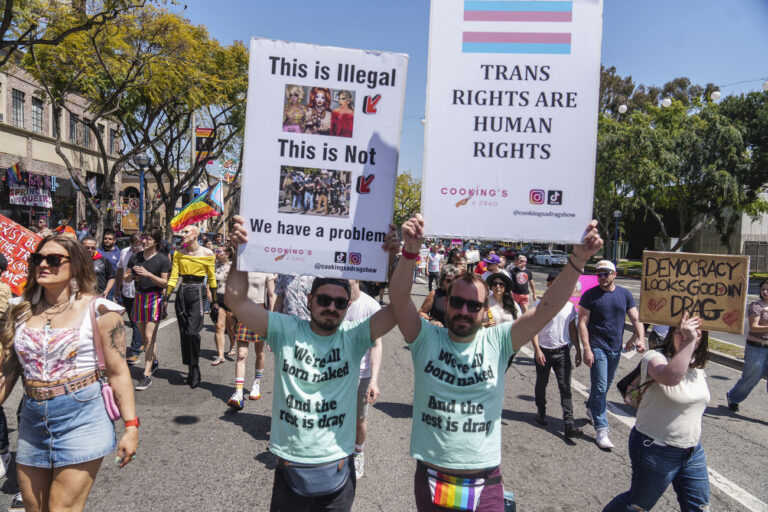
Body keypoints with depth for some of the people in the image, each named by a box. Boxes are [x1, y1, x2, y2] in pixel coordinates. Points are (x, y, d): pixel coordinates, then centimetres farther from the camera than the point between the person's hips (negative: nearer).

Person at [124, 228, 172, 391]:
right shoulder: (135, 258, 11)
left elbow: (165, 283, -9)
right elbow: (126, 278, 16)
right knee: (144, 336, 14)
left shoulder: (162, 260, -5)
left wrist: (148, 274, -19)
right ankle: (154, 361, 35)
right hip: (139, 297, 6)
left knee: (149, 337, -10)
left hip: (154, 298, -6)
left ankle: (147, 375, -8)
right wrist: (133, 276, -7)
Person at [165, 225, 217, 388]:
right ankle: (191, 369, 17)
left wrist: (214, 301, 6)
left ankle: (195, 369, -1)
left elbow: (211, 279, 4)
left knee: (192, 332, -14)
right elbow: (173, 277, 6)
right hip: (182, 293, 5)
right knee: (184, 333, 6)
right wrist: (166, 297, -3)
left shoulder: (207, 254, -2)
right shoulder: (179, 254, 8)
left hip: (197, 293, -4)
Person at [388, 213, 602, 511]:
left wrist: (578, 260, -24)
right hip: (432, 479, 0)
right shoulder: (426, 339, -7)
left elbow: (548, 308, -13)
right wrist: (410, 251, -36)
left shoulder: (497, 342, -5)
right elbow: (399, 299, -21)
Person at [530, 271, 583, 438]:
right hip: (544, 351, -1)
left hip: (562, 351, 1)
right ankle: (541, 412, 36)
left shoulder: (569, 306, 3)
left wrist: (578, 351, 8)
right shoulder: (540, 305, -7)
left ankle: (569, 424, -4)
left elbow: (573, 330, 10)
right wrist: (537, 350, -16)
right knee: (541, 384, 14)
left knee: (565, 387, -3)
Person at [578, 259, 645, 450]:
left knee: (605, 385, 18)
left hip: (616, 348, 5)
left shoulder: (625, 294, 5)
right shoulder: (590, 295, -7)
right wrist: (586, 348, -16)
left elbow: (636, 319, 7)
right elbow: (582, 323, -9)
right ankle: (601, 429, -2)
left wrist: (641, 338, -10)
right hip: (597, 347, -5)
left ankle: (591, 408, 43)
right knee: (600, 387, -7)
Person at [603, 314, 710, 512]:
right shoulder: (655, 358, -21)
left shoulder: (697, 365, 4)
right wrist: (687, 342, -42)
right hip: (656, 450, -7)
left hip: (693, 451, 7)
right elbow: (671, 377, -45)